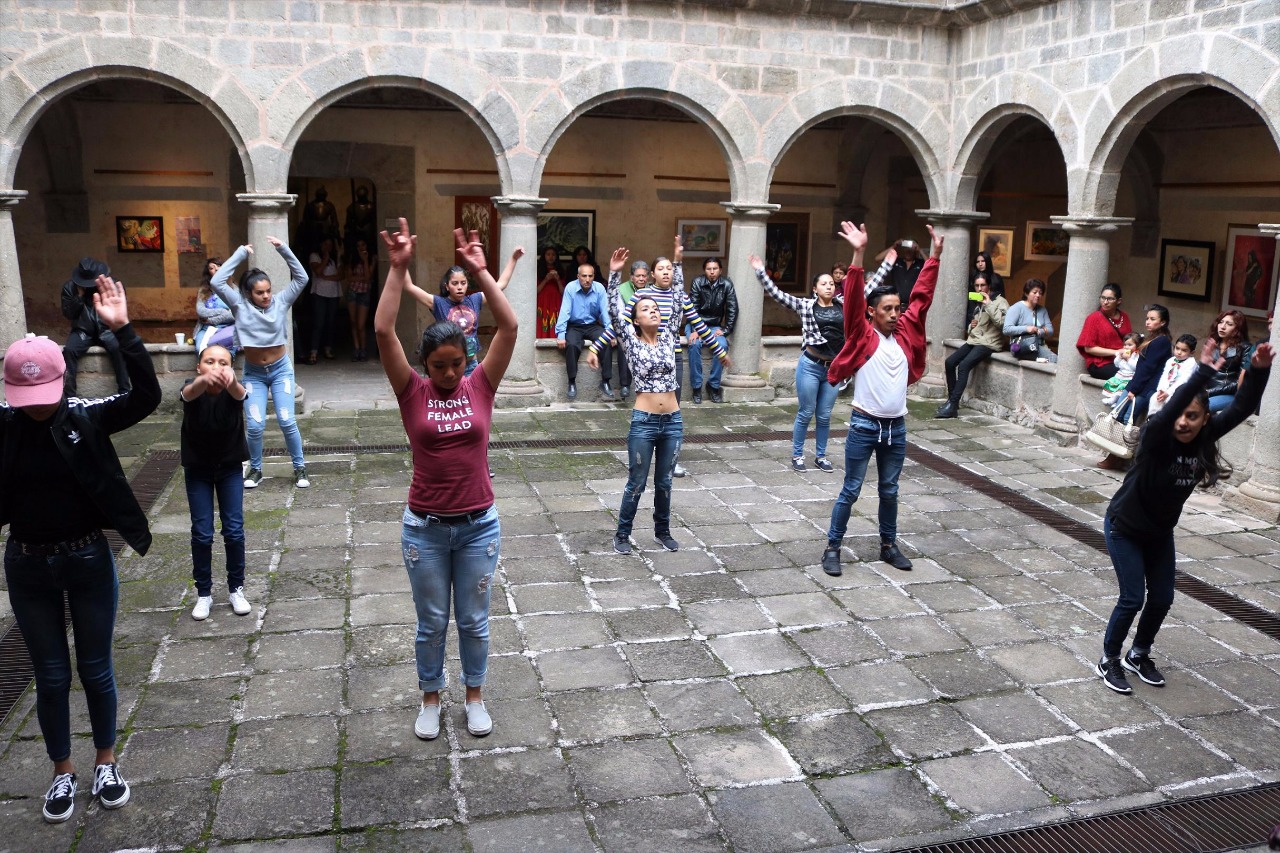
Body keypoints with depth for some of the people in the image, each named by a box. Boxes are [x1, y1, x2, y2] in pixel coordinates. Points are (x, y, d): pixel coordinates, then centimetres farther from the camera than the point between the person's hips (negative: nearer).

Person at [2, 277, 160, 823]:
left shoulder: (88, 417, -11)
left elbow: (147, 396, -25)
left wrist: (122, 332, -34)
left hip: (88, 559, -1)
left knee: (96, 669, 13)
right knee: (51, 676, 14)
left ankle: (105, 763, 32)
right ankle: (62, 772, 32)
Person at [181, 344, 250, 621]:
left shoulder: (233, 391, -20)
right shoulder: (193, 389, -21)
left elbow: (239, 392, -45)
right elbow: (190, 393, -46)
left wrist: (230, 381, -71)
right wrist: (204, 381, -71)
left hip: (230, 467, 0)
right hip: (197, 469, 0)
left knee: (234, 530, 0)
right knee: (202, 533, 0)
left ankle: (236, 589, 17)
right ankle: (204, 593, 16)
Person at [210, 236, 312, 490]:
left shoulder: (281, 302, -8)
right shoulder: (240, 305, -9)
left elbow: (301, 278, -16)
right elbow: (217, 282, -21)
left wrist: (283, 249, -22)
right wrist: (240, 254, -19)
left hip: (280, 369, 0)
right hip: (253, 373, 0)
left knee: (287, 421, -4)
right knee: (254, 425, -6)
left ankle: (299, 467, 12)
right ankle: (255, 469, 16)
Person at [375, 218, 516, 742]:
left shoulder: (481, 387, -3)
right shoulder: (413, 393, -6)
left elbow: (509, 327, -12)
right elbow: (383, 332, -17)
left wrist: (479, 270, -17)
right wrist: (398, 269, -21)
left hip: (479, 525, 1)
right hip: (424, 527, -1)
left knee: (474, 620, 15)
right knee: (431, 623, 15)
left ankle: (474, 697, 35)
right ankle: (430, 699, 36)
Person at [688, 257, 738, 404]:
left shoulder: (727, 284, -7)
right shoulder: (697, 283, -9)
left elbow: (732, 309, -4)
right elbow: (693, 308, -13)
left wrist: (725, 330, -11)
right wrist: (694, 330, -24)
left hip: (715, 326, 1)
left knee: (722, 345, -29)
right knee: (694, 344, -31)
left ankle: (714, 385, -15)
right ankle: (696, 386, -21)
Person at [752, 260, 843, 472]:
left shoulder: (844, 304, 7)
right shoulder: (805, 305, -1)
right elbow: (776, 293, -4)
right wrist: (760, 271, -11)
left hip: (834, 368, 3)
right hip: (810, 365, -3)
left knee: (824, 416, 11)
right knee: (806, 413, 4)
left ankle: (821, 456, 24)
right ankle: (797, 455, 17)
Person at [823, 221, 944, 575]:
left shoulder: (905, 333, 6)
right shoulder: (863, 335, -7)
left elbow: (922, 296, 8)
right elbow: (853, 298, -18)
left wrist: (935, 255, 4)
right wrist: (858, 254, -27)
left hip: (897, 427, 5)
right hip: (864, 425, -5)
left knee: (890, 491, 16)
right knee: (851, 490, 2)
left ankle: (889, 545, 30)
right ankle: (833, 547, 12)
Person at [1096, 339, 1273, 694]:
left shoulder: (1205, 438, -13)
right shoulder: (1156, 436, -28)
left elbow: (1241, 409, -18)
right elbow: (1168, 410, -49)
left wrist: (1259, 371, -31)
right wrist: (1203, 374, -58)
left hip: (1160, 531, 6)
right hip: (1125, 527, -6)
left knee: (1162, 598, 12)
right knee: (1132, 598, -5)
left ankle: (1138, 655, 34)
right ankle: (1108, 661, 15)